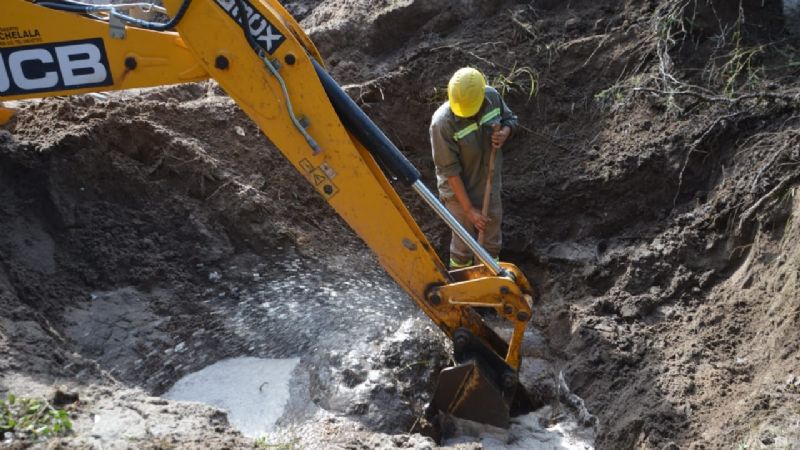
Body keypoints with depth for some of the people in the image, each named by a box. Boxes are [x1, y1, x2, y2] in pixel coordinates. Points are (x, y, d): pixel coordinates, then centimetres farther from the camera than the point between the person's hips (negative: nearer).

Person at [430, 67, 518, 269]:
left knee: (492, 240, 23)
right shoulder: (442, 123, -31)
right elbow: (450, 171, -25)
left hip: (490, 185, 5)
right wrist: (469, 209, -21)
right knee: (463, 244, 13)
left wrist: (505, 132, -20)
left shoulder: (492, 96, -17)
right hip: (460, 191, -5)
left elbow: (510, 119, 5)